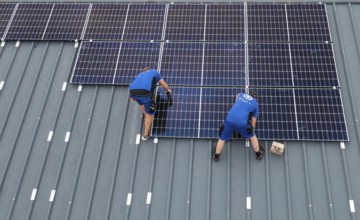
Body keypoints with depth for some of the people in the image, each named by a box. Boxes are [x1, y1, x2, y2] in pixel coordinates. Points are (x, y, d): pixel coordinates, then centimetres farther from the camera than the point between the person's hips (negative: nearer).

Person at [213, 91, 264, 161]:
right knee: (252, 136, 25)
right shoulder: (255, 104, 20)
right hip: (242, 122, -1)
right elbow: (253, 120, 26)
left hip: (229, 119, 2)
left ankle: (216, 155, 33)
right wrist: (251, 131, 39)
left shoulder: (241, 95, 24)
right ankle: (258, 154, 40)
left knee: (222, 138, 21)